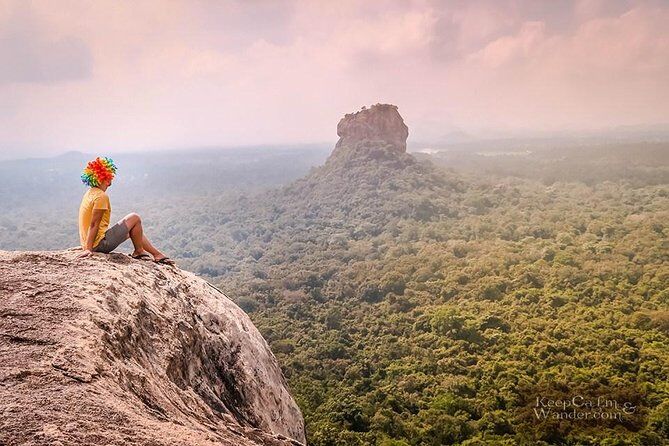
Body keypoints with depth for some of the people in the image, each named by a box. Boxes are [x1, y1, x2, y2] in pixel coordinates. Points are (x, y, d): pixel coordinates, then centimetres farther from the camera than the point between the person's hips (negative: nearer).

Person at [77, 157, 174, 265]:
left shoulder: (89, 193, 11)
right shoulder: (101, 196, -19)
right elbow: (94, 224, -22)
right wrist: (89, 249, -22)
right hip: (100, 243, -10)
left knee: (134, 230, 21)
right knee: (135, 218, -1)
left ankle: (157, 254, 22)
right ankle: (138, 251, 12)